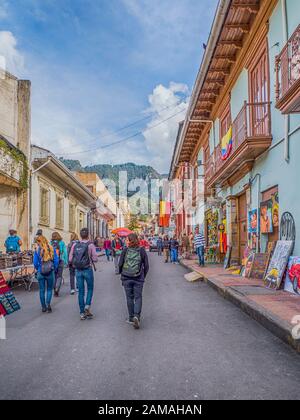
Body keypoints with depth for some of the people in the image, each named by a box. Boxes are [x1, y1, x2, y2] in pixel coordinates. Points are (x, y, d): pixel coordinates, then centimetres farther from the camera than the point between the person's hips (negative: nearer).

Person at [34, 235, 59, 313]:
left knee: (42, 290, 13)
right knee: (49, 289, 14)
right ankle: (48, 303, -7)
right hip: (50, 273, 0)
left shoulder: (37, 250, -7)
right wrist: (54, 269, 9)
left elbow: (35, 262, -6)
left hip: (41, 273, 0)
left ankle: (43, 307, 20)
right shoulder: (51, 248, -5)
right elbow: (56, 260, -5)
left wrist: (38, 269, 12)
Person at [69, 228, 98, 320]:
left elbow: (70, 259, 1)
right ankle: (87, 307, 0)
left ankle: (82, 313, 15)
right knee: (90, 289, 16)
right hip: (88, 270, -3)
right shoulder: (90, 245, -10)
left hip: (78, 270, 3)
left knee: (81, 291, 10)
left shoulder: (75, 245, 0)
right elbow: (95, 259, -9)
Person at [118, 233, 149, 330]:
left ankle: (131, 318, 17)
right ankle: (136, 316, -10)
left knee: (129, 298, 11)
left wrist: (122, 274, 13)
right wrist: (143, 276, 13)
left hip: (126, 278, 0)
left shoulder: (125, 250, -6)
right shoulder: (142, 250, -2)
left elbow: (120, 264, -4)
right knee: (138, 297, 7)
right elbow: (146, 265, 1)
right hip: (138, 278, 0)